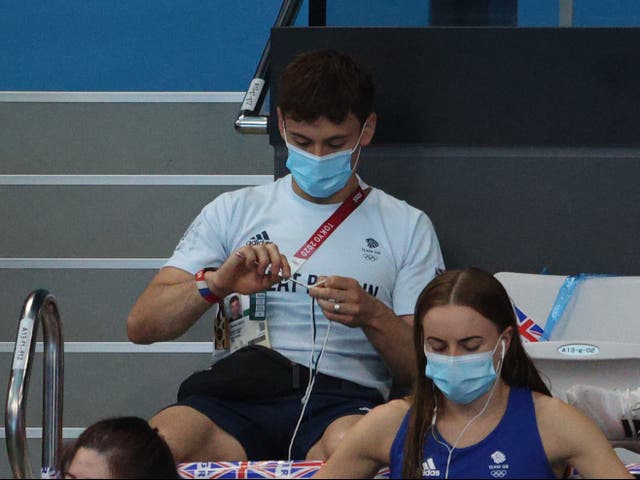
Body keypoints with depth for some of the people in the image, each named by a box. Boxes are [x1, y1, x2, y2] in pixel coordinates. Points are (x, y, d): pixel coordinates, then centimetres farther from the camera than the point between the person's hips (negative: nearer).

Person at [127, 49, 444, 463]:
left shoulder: (407, 227, 17)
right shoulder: (236, 211, 20)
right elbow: (141, 326, 12)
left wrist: (372, 317, -10)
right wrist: (216, 284, -8)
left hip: (343, 400, -2)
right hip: (240, 393, 2)